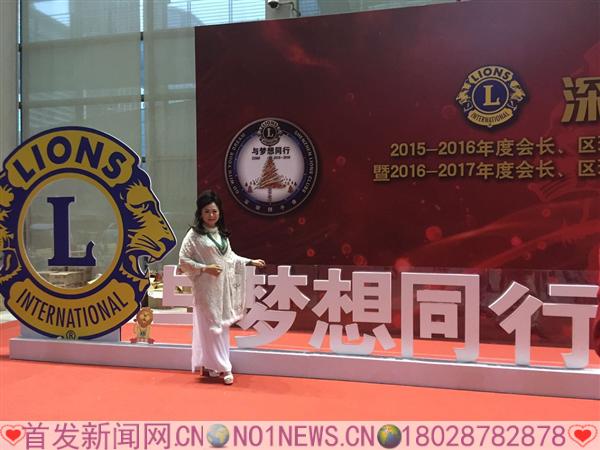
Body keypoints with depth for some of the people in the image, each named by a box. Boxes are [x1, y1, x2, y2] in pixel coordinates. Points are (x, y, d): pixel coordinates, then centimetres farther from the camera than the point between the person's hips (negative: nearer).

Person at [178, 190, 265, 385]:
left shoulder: (222, 234, 12)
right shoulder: (194, 235, -7)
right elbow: (183, 261, -9)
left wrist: (250, 262, 15)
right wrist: (205, 268, -17)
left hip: (223, 287, 6)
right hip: (206, 289, -6)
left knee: (222, 325, 9)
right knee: (211, 327, -2)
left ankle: (213, 366, 20)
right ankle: (222, 367, 5)